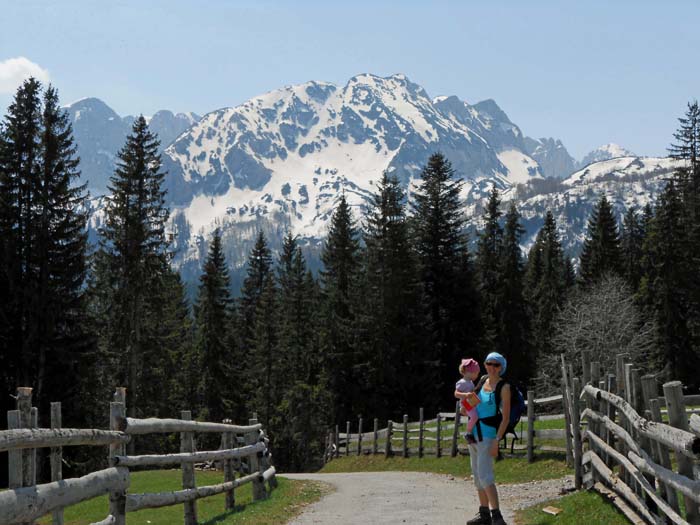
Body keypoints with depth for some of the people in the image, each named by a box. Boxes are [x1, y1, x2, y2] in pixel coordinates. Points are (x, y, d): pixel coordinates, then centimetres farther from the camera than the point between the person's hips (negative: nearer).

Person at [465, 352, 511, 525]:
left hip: (488, 434, -8)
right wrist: (469, 397, 7)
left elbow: (505, 417, -14)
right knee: (477, 474, 11)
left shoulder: (504, 387, -12)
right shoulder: (483, 380, 7)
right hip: (474, 432, 8)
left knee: (484, 475, -18)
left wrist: (496, 441, -20)